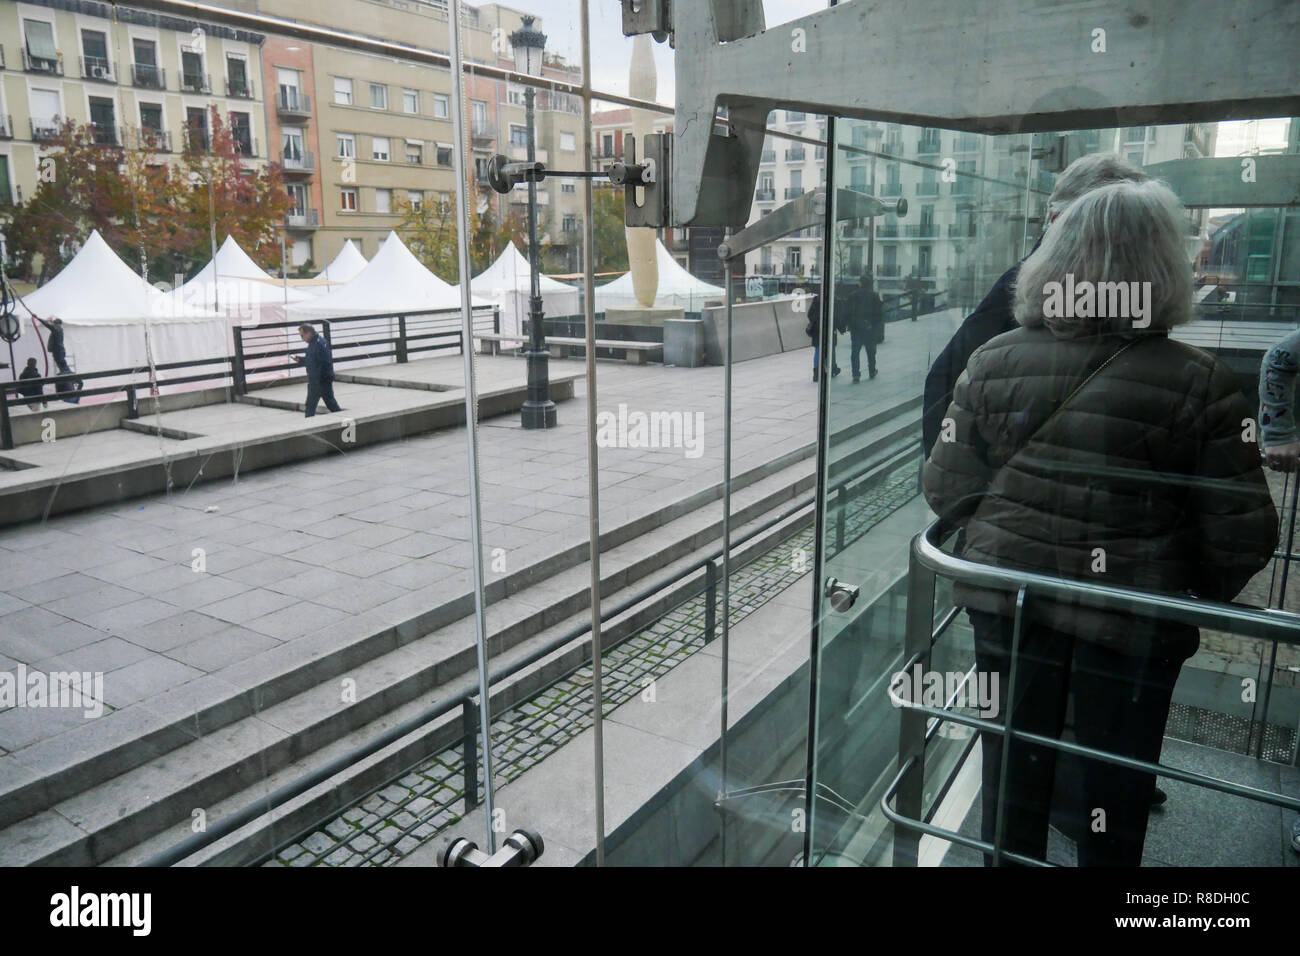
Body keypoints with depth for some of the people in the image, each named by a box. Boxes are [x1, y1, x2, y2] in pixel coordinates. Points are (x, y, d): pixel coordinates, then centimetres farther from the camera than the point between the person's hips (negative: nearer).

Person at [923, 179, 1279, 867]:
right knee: (1116, 785, 19)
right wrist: (1200, 594, 9)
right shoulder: (1199, 383, -14)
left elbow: (948, 489, -6)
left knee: (1014, 766, 20)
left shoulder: (994, 361, -8)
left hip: (1009, 596, 2)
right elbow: (1242, 531, -11)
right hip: (1131, 615, -2)